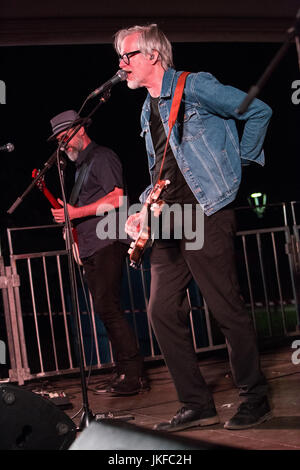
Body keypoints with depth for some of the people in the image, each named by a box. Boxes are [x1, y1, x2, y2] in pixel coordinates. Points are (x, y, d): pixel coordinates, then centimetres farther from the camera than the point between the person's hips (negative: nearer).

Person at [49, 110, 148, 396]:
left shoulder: (102, 157, -3)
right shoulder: (80, 167, 26)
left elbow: (117, 198, -15)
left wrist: (76, 213, -16)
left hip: (107, 243, -10)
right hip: (90, 249, 10)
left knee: (107, 307, -16)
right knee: (106, 311, 7)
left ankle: (133, 375, -14)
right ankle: (125, 374, 11)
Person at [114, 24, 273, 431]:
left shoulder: (195, 87, -5)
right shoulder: (148, 112, 20)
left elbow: (259, 112, -6)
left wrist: (240, 161, 0)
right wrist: (142, 210, 9)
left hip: (207, 214, -8)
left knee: (227, 309, -5)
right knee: (162, 312, 3)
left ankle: (255, 398, 10)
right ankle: (197, 405, 12)